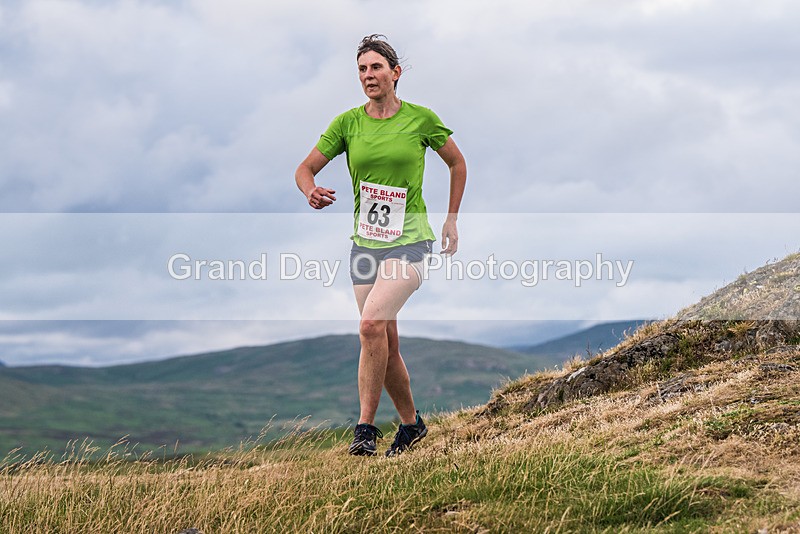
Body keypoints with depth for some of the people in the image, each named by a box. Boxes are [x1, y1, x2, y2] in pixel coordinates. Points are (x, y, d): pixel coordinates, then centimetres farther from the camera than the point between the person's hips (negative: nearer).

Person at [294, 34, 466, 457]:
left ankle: (366, 426, -16)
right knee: (386, 343, 7)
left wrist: (451, 219, 10)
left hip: (409, 241, -4)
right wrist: (311, 192, -17)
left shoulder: (420, 118, -2)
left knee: (372, 324, -24)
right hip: (365, 244, 4)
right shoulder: (348, 122, 3)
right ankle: (411, 423, 26)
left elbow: (457, 163, 12)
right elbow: (305, 169, 6)